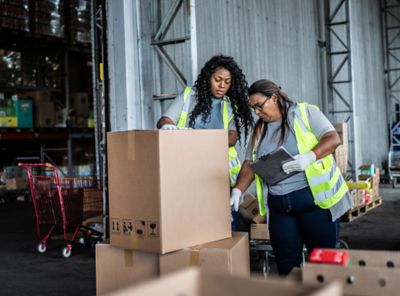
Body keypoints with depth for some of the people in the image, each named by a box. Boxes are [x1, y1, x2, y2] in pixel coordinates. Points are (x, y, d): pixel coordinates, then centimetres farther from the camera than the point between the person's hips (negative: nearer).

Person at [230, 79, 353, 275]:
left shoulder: (305, 112, -1)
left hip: (315, 197, -5)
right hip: (278, 206, 5)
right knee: (286, 264, 7)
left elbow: (333, 139, -10)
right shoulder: (259, 130, 14)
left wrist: (308, 157, -26)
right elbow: (249, 165, 11)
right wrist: (237, 191, -4)